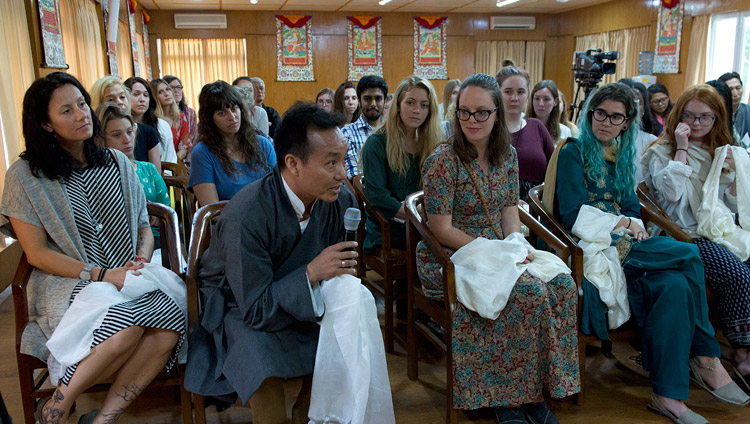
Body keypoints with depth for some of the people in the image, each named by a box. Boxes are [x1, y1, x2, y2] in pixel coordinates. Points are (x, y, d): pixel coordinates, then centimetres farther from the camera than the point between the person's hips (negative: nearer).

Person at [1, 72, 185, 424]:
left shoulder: (117, 163, 13)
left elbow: (144, 228, 15)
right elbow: (37, 253, -3)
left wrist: (140, 262, -7)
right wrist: (101, 274, -14)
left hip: (128, 277, 4)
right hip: (68, 283, -4)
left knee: (170, 325, -28)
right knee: (127, 325, -34)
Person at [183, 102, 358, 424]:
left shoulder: (341, 199, -14)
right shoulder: (245, 219, -32)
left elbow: (340, 266, 1)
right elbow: (255, 309, -27)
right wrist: (311, 273, -37)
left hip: (306, 301, 6)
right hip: (239, 304, -5)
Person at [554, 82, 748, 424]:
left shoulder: (622, 156, 21)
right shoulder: (574, 152, 1)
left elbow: (632, 209, 15)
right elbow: (574, 215, -9)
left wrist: (632, 227, -7)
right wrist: (623, 223, -8)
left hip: (620, 242, 6)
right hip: (590, 245, -6)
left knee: (675, 285, -25)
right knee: (689, 255, -21)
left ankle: (667, 395, -19)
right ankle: (706, 358, -9)